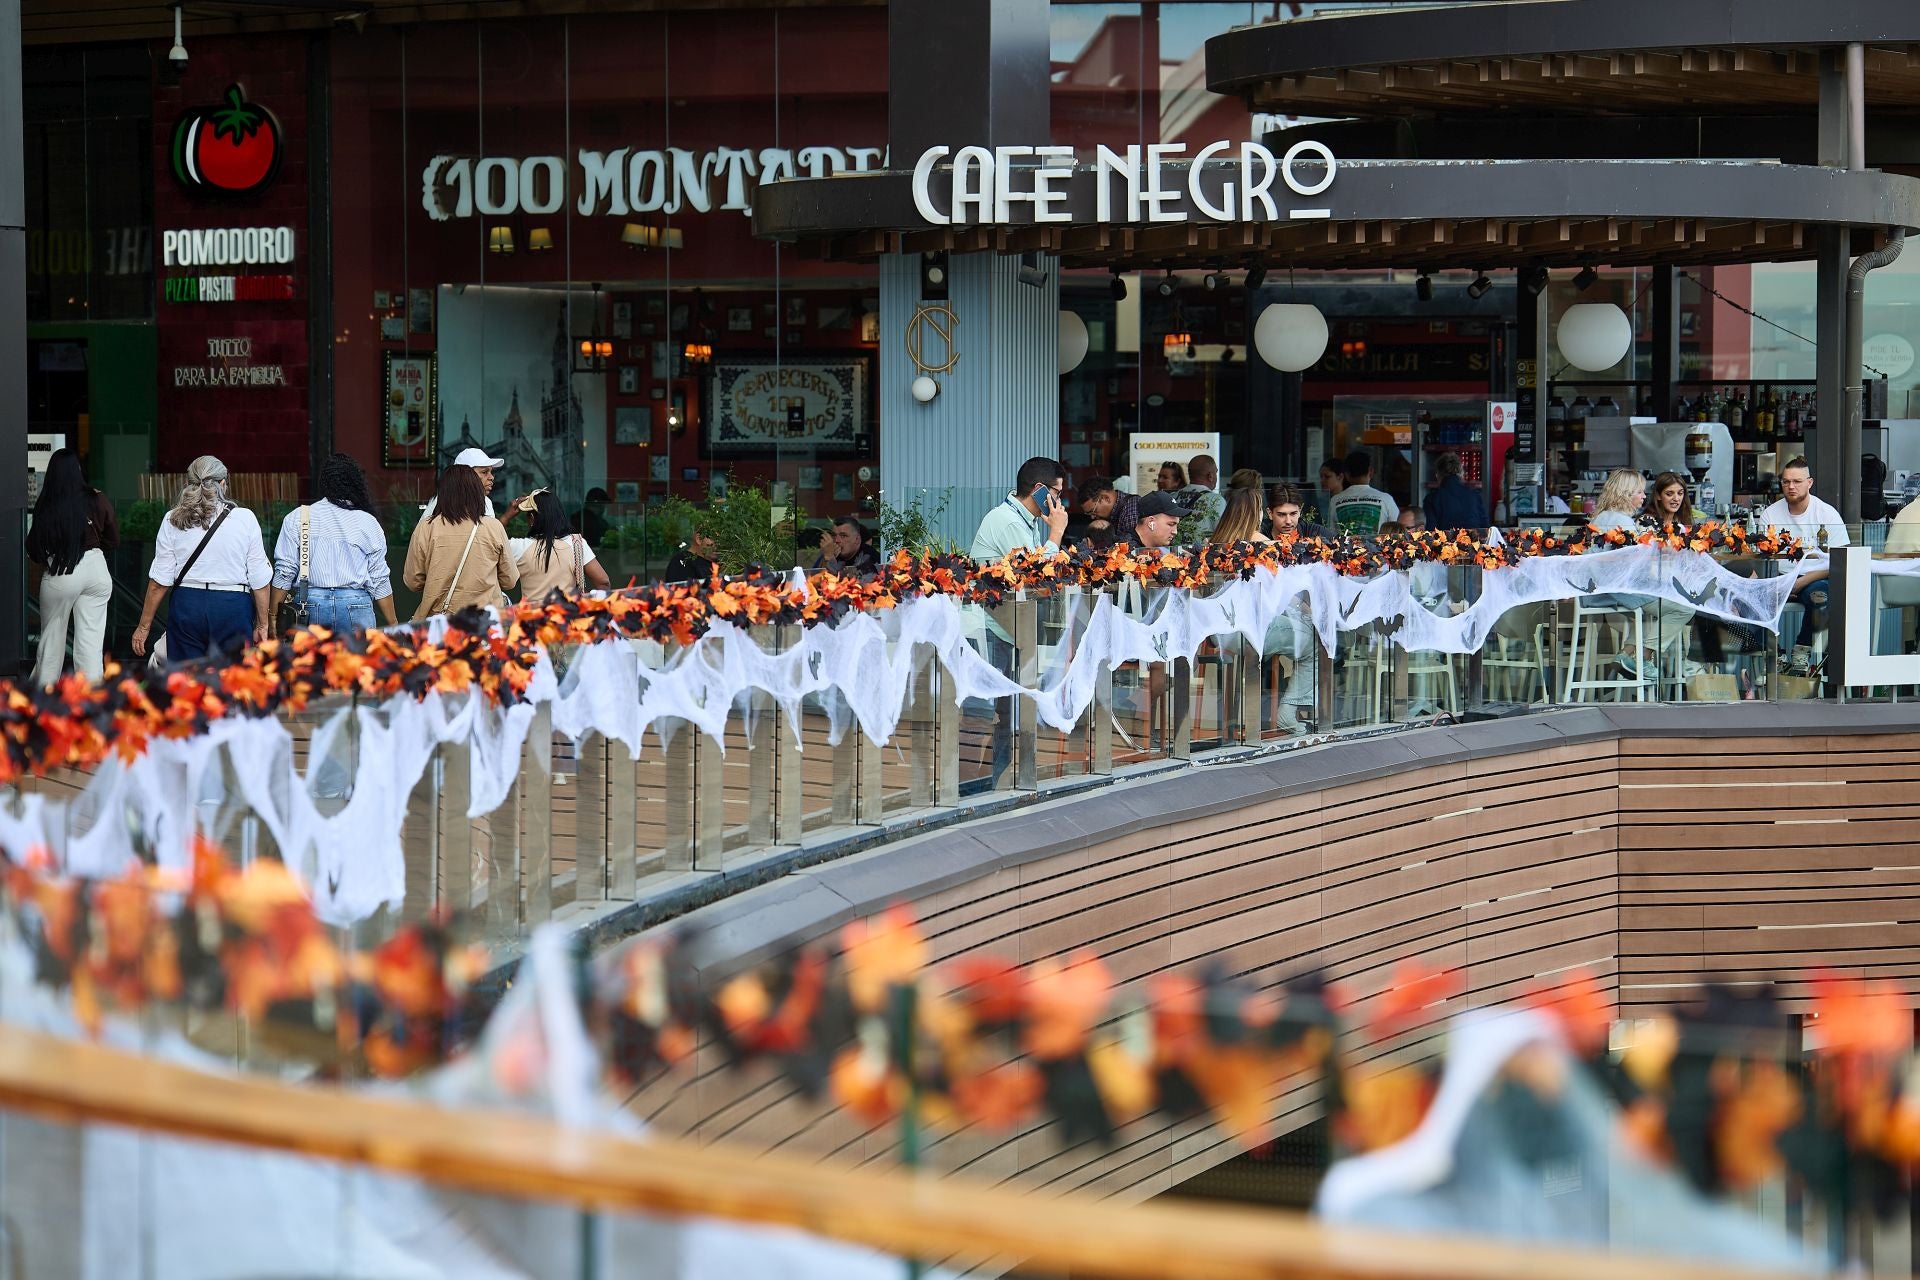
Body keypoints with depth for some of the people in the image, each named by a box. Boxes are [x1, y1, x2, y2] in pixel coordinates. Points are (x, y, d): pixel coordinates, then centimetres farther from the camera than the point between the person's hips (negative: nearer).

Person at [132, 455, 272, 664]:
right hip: (233, 606, -1)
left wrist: (144, 627, 11)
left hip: (186, 606, 1)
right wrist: (262, 625, 11)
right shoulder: (245, 519, -1)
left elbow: (159, 582, 3)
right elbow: (259, 579, 1)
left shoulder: (173, 521, 3)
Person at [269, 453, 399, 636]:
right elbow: (379, 581, 4)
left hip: (311, 602, 1)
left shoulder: (297, 518, 3)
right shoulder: (368, 523, 2)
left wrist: (271, 616, 9)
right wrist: (393, 625, 11)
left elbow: (284, 572, 2)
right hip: (355, 604, -1)